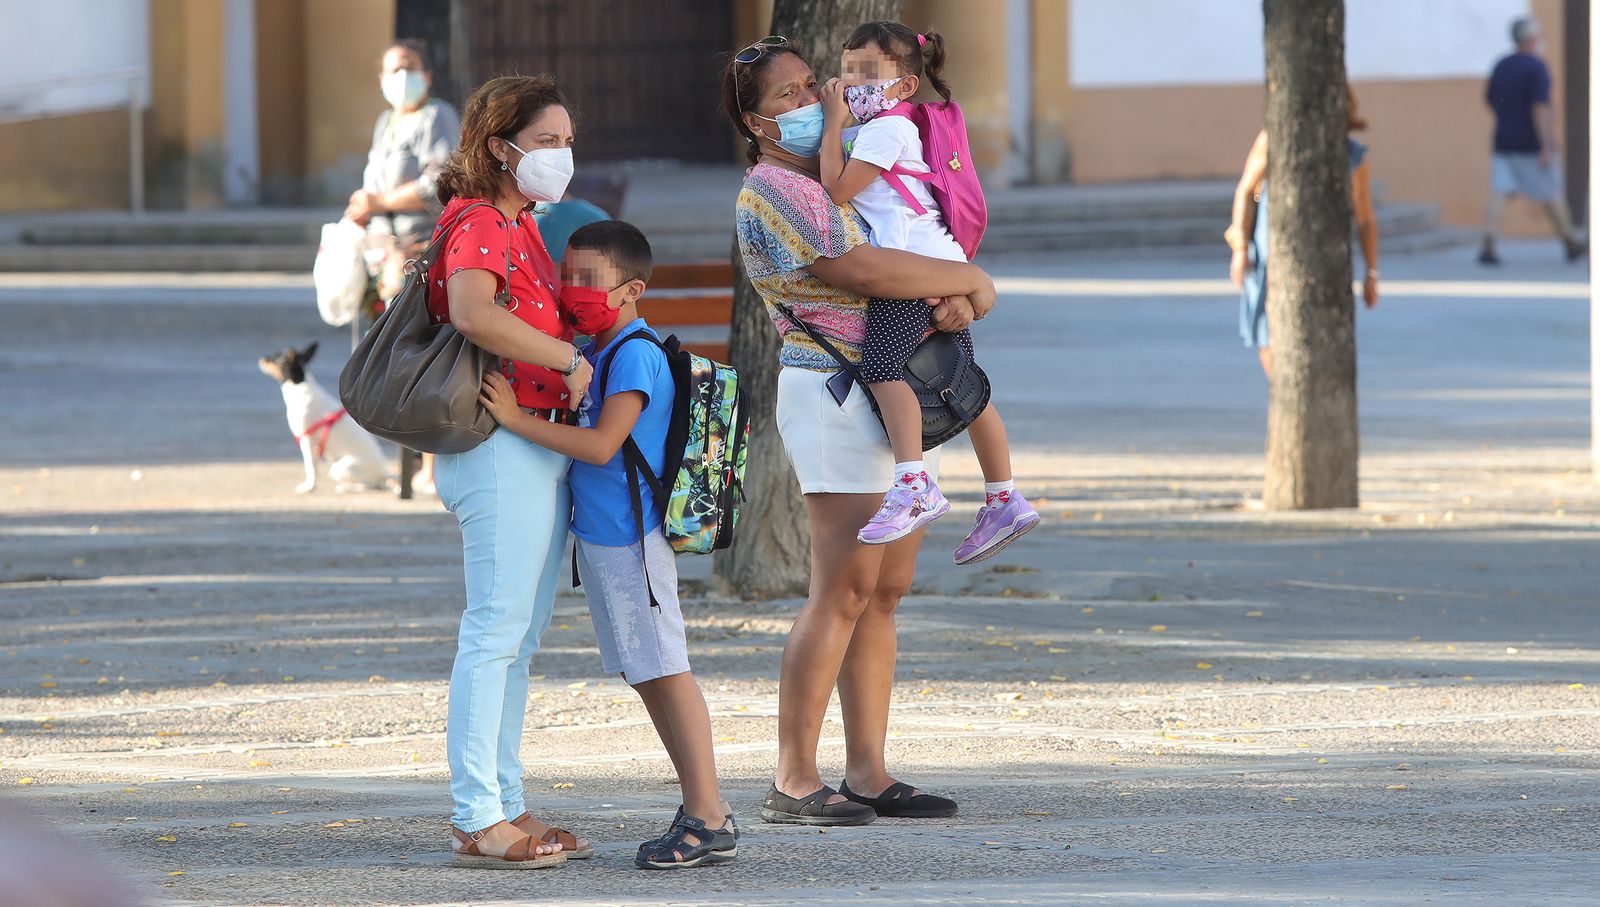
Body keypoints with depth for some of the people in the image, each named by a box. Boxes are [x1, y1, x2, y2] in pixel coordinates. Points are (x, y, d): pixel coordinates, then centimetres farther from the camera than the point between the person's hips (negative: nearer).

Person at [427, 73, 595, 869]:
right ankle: (478, 820, -7)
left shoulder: (521, 227, 19)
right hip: (500, 447, -10)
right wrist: (570, 358, -26)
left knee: (516, 638, 12)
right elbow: (473, 312, -32)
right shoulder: (478, 223, -13)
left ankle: (504, 808, 17)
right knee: (495, 632, -9)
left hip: (542, 449, 10)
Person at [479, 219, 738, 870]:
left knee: (665, 671, -9)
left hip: (630, 540, -10)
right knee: (647, 676, 13)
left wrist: (516, 419, -23)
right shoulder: (590, 351, 14)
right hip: (598, 535, 10)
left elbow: (600, 445, -24)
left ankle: (710, 821, -8)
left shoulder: (634, 355, -16)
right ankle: (700, 810, 19)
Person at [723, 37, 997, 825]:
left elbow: (926, 252, 18)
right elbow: (864, 270, -20)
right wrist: (969, 280, -9)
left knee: (886, 590, 6)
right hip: (833, 394, -9)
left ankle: (867, 774, 7)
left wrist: (956, 298, -6)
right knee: (844, 589, -12)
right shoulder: (772, 191, -9)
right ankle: (793, 782, -10)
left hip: (901, 395, 9)